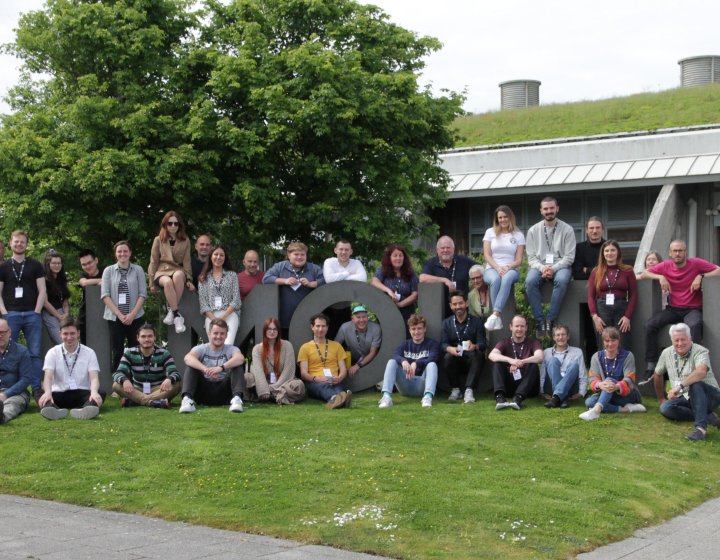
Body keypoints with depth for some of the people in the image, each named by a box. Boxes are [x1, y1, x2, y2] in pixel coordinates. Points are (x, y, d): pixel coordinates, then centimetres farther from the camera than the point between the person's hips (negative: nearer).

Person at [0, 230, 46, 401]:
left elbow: (42, 291, 6)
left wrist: (36, 312, -5)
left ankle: (37, 389, 1)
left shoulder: (35, 266, 10)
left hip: (32, 315, 0)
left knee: (35, 353, -2)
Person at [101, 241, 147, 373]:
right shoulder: (109, 271, 5)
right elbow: (105, 295, 0)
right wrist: (119, 314, -9)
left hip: (135, 317, 0)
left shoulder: (138, 270, 6)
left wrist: (132, 314, -9)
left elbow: (142, 294, 2)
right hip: (114, 317, 0)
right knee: (117, 351, -1)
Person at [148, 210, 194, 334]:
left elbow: (186, 262, 9)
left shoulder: (185, 241, 10)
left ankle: (171, 310, -32)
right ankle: (177, 315, -39)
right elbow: (154, 262, 10)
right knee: (168, 282, -40)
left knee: (178, 276, -40)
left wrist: (189, 279, -1)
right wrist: (152, 283, 7)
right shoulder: (158, 240, 8)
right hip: (162, 272, 0)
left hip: (178, 270, 1)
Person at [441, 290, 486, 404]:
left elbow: (482, 344, -7)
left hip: (472, 361, -1)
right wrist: (450, 349, -29)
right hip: (455, 362, 1)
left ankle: (469, 390, -41)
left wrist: (474, 346, -33)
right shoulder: (446, 323, 10)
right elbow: (443, 344, -3)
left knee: (478, 355, -33)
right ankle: (455, 390, -16)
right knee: (448, 357, -31)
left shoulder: (477, 322, 5)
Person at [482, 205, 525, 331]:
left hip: (511, 269, 0)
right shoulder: (490, 232, 13)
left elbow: (519, 260, 6)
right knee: (495, 279, -38)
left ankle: (495, 314, -49)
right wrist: (498, 268, -13)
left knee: (507, 279, -39)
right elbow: (487, 255, 4)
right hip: (492, 269, 0)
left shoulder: (518, 235, 12)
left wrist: (508, 267, -15)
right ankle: (498, 317, -40)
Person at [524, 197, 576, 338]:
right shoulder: (533, 231, 9)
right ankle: (539, 321, -26)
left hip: (560, 266, -1)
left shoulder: (567, 229, 4)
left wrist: (553, 268, -16)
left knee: (561, 280, -37)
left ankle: (550, 320, -29)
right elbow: (531, 257, 5)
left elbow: (569, 257, -1)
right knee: (530, 281, -32)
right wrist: (542, 268, -15)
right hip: (539, 266, 1)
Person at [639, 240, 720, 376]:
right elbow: (643, 274, 5)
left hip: (693, 309, -3)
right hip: (673, 309, 3)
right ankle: (650, 364, -12)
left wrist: (701, 276, -21)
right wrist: (660, 277, -11)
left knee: (694, 326, -38)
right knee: (650, 325, -20)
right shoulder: (665, 266, 4)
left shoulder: (696, 264, -4)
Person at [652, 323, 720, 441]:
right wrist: (661, 399, 24)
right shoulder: (667, 353, 3)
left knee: (695, 384, -37)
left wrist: (680, 386, -48)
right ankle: (707, 417, -22)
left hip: (709, 396, -5)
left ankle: (701, 426, -44)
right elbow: (657, 375, 20)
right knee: (665, 408, -25)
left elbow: (701, 372, -39)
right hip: (685, 399, 5)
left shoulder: (700, 352, -16)